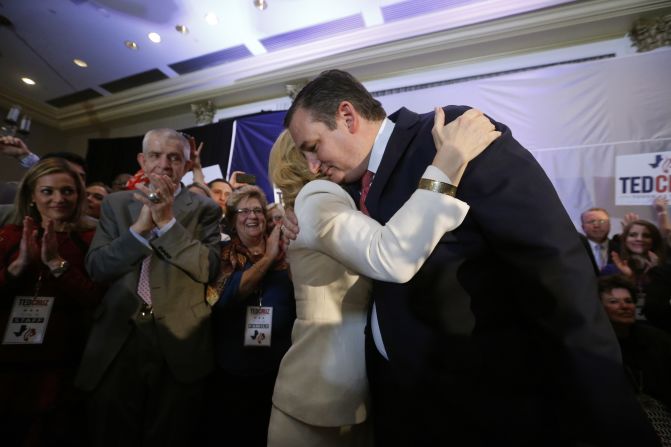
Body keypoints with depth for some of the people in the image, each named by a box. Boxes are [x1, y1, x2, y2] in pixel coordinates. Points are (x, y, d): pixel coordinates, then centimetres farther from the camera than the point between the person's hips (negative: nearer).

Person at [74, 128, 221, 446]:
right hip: (117, 342, 2)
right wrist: (141, 226, -15)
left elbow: (208, 269, -11)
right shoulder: (115, 203, 8)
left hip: (178, 344, -1)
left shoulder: (205, 209, 0)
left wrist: (168, 221, -17)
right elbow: (96, 267, -1)